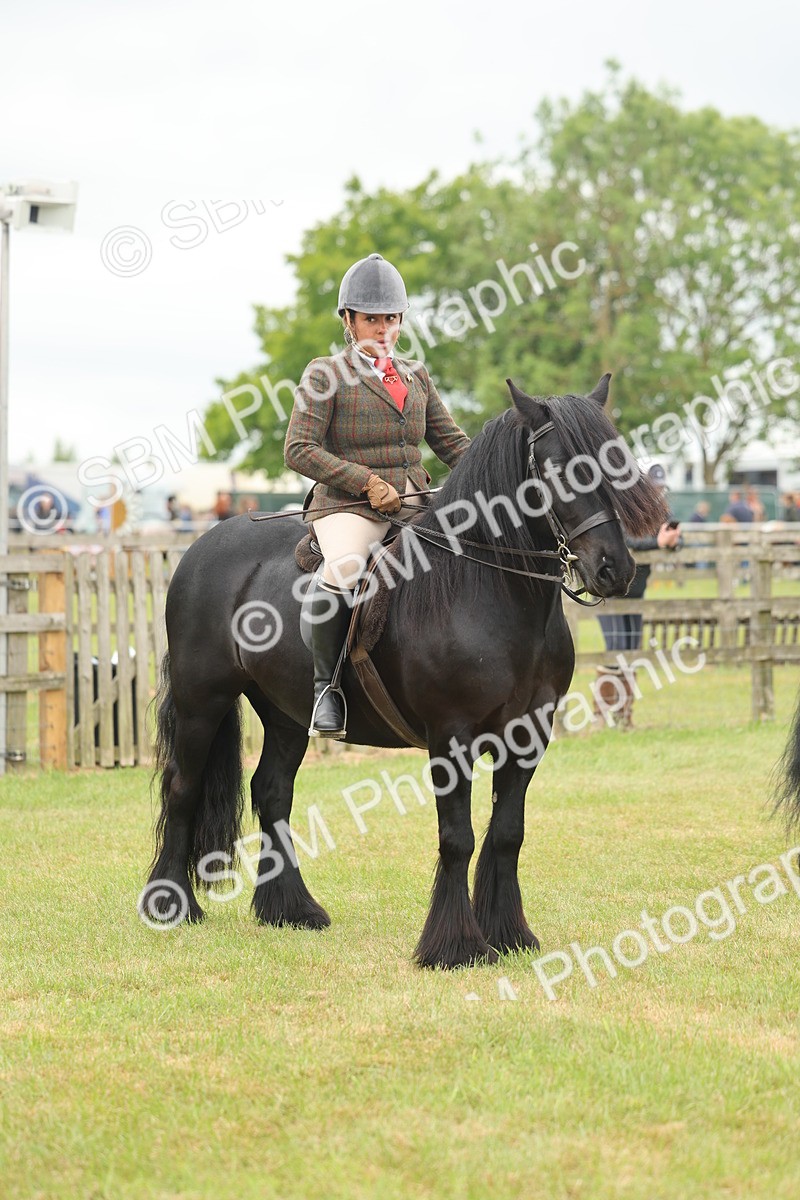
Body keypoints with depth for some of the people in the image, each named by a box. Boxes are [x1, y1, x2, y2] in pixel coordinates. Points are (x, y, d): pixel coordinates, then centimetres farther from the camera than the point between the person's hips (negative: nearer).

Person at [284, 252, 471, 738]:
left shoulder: (416, 376, 18)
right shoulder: (326, 376, 2)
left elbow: (451, 442, 19)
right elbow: (299, 449, -7)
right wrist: (367, 482, -15)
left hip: (415, 504, 6)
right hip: (347, 504, -6)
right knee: (344, 570, -38)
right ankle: (325, 684, -22)